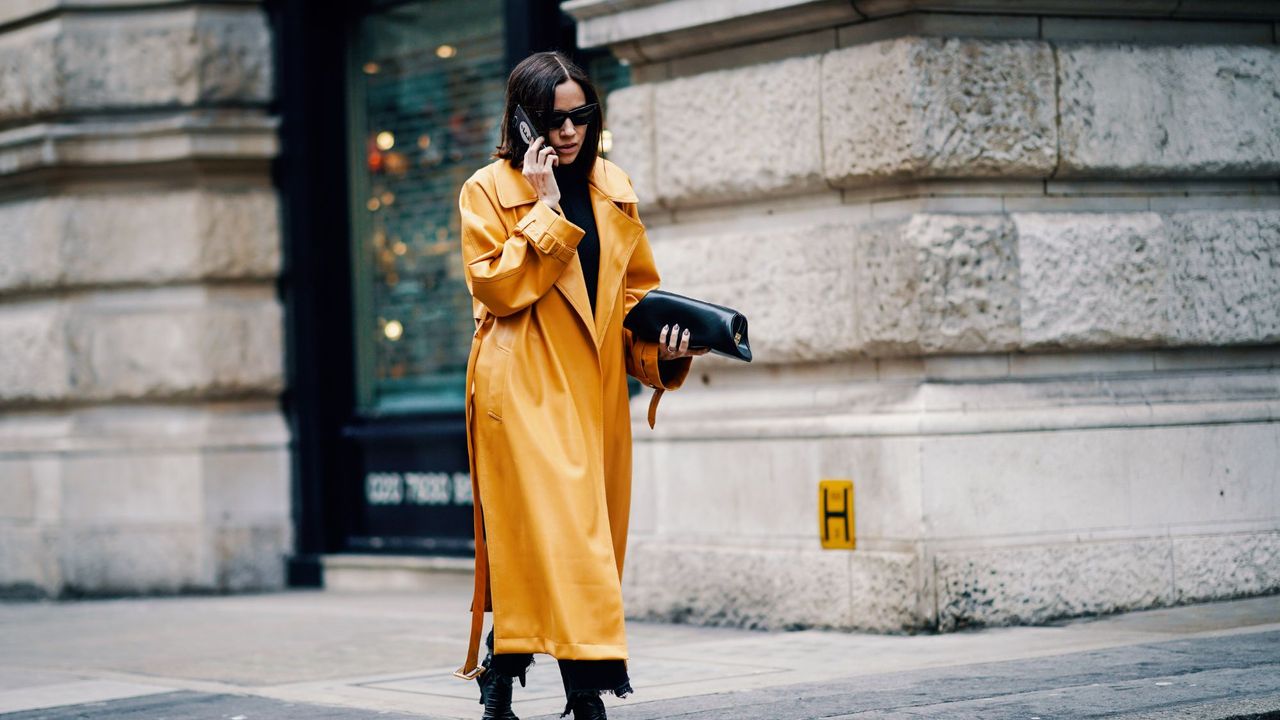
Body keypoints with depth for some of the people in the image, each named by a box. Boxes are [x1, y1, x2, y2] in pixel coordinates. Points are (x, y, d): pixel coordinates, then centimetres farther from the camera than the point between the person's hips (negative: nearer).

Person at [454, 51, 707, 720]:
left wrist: (657, 345, 1)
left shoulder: (613, 188, 13)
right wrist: (545, 207, -13)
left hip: (595, 389, 6)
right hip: (521, 388, -6)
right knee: (555, 526, -16)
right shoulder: (489, 190, -1)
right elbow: (498, 285, -12)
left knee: (592, 534, 5)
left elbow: (634, 288, 19)